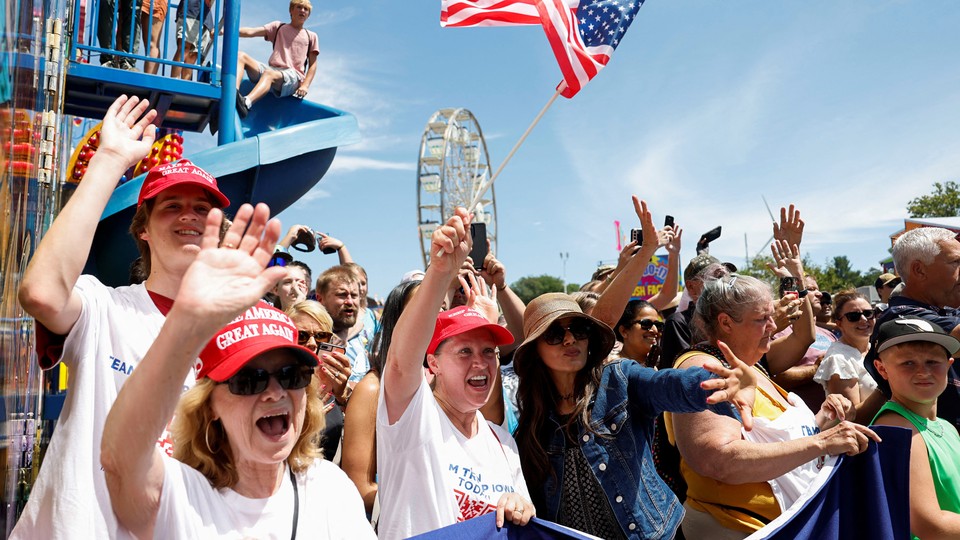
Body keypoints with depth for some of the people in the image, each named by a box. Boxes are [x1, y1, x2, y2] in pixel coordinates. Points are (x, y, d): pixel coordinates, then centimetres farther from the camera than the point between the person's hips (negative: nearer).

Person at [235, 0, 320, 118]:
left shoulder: (311, 36, 21)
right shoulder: (278, 27, 22)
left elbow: (313, 64, 13)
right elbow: (251, 32, 9)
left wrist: (305, 85, -6)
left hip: (293, 76, -3)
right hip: (271, 69, 3)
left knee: (269, 73, -37)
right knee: (240, 55, -19)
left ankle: (246, 103, -64)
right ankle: (234, 94, -45)